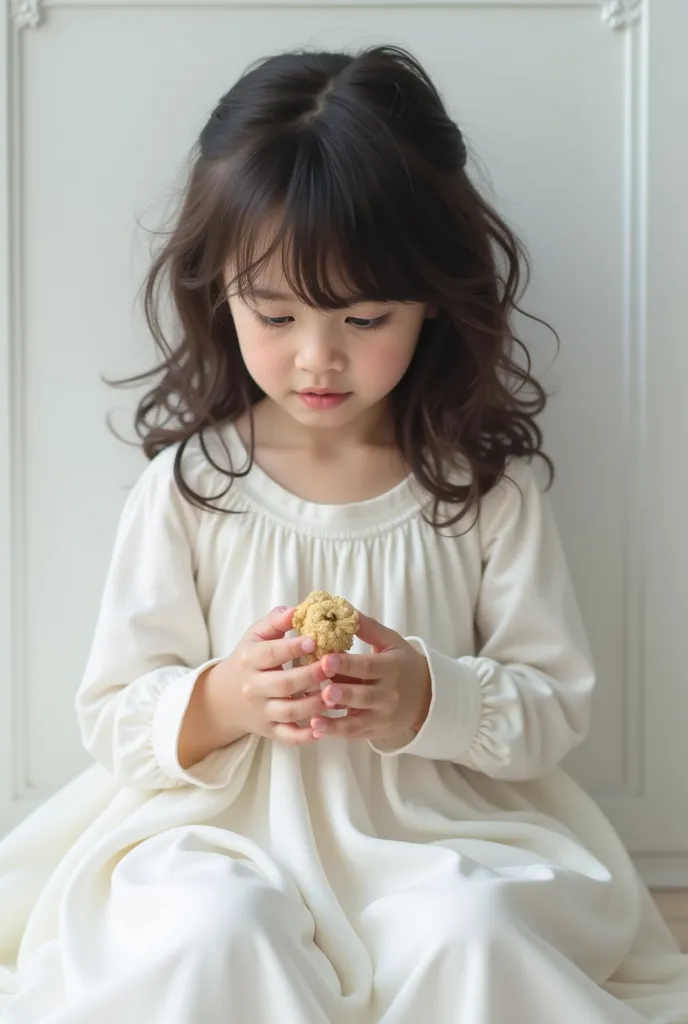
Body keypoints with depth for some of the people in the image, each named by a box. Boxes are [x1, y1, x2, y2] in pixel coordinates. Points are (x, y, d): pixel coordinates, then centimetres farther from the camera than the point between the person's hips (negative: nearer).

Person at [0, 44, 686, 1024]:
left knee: (466, 927, -31)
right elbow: (112, 717, 3)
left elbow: (557, 703, 3)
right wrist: (218, 702, -18)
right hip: (222, 840, 0)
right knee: (210, 928, -32)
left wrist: (433, 700, -17)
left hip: (436, 838, 1)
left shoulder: (486, 484, 0)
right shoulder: (186, 486, -1)